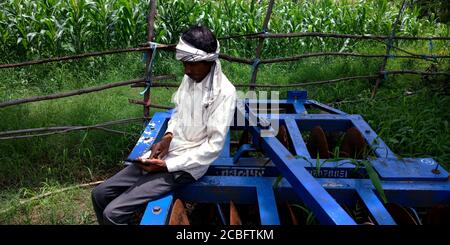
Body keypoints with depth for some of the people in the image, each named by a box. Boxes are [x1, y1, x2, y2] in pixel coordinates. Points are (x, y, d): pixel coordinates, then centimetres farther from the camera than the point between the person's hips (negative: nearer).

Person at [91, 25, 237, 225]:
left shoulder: (224, 92, -19)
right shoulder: (189, 78, 5)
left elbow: (214, 145, -20)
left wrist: (167, 165, -19)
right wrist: (167, 137, -2)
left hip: (186, 165, -7)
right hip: (167, 151, 8)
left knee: (114, 213, -16)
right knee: (100, 194, 5)